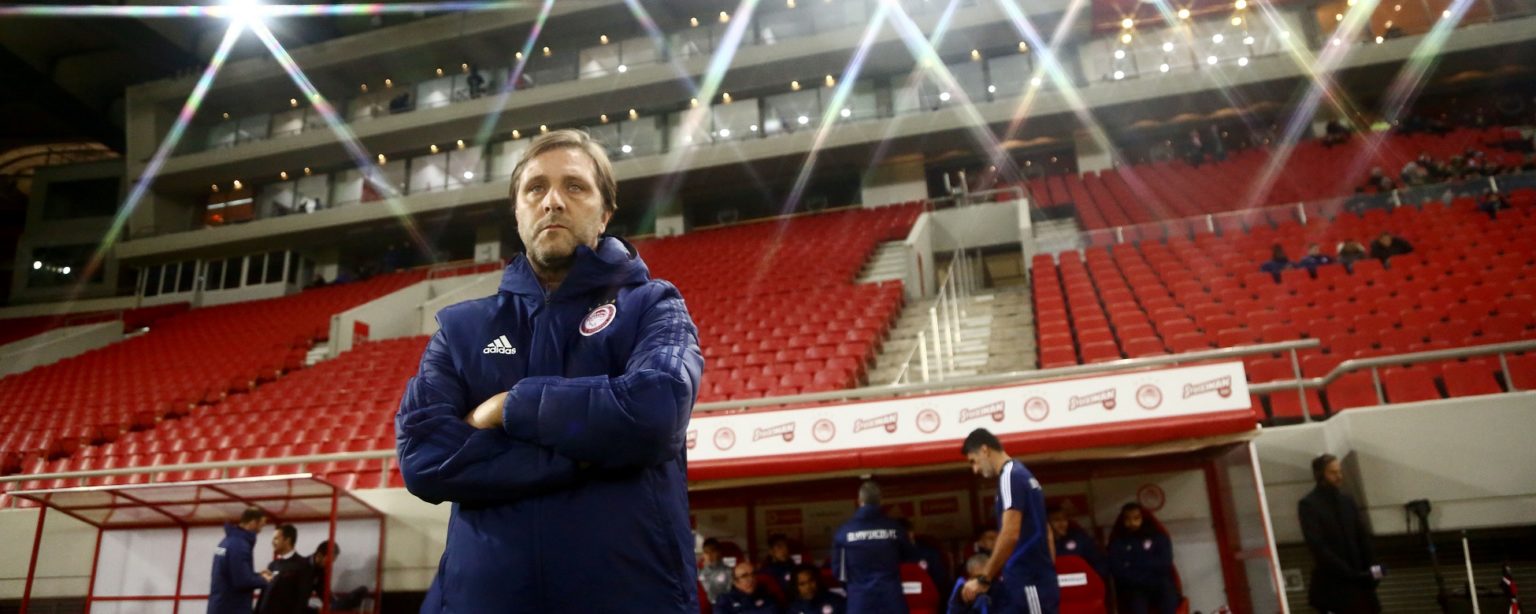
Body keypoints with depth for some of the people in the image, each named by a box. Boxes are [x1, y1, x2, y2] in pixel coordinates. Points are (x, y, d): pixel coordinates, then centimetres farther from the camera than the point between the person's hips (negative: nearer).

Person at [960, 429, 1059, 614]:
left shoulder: (1010, 476, -12)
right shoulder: (1021, 475, 18)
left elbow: (1010, 534, -21)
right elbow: (1038, 532, 21)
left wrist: (984, 579, -15)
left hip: (1028, 582, -10)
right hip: (1029, 579, 10)